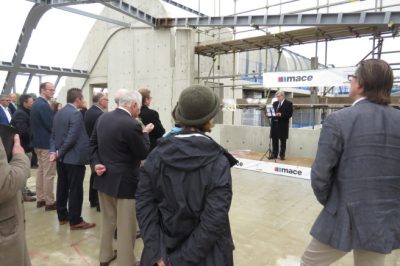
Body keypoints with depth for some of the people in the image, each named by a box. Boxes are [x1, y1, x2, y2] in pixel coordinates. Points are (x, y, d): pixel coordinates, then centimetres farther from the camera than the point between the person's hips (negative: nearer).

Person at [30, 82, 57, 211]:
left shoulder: (37, 103, 12)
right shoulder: (44, 105, -20)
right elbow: (52, 125, -22)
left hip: (38, 142, 10)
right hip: (47, 143, -10)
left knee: (41, 170, 17)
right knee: (49, 173, -2)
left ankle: (40, 199, 26)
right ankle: (50, 202, 6)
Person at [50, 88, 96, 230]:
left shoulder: (58, 113, 10)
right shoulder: (76, 114, -18)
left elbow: (53, 135, 9)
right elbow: (72, 138, -23)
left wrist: (53, 151, 0)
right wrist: (59, 153, -12)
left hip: (62, 158, 9)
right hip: (74, 158, -9)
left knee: (62, 187, 16)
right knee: (75, 190, -1)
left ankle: (62, 216, 28)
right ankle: (75, 221, 8)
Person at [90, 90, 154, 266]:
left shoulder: (102, 118, 3)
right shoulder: (132, 125, -23)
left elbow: (93, 143, 8)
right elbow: (143, 154, -14)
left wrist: (97, 163, 0)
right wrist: (145, 133, -1)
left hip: (104, 177, 9)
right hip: (124, 182, -8)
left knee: (107, 221, 24)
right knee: (126, 227, 7)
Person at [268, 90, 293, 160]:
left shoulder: (288, 104, -2)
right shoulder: (275, 103, 16)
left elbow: (289, 114, -11)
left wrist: (281, 114, -24)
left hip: (283, 125, -5)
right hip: (274, 124, 5)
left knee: (283, 141, 3)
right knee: (274, 140, 8)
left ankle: (282, 155, 11)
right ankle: (274, 154, 16)